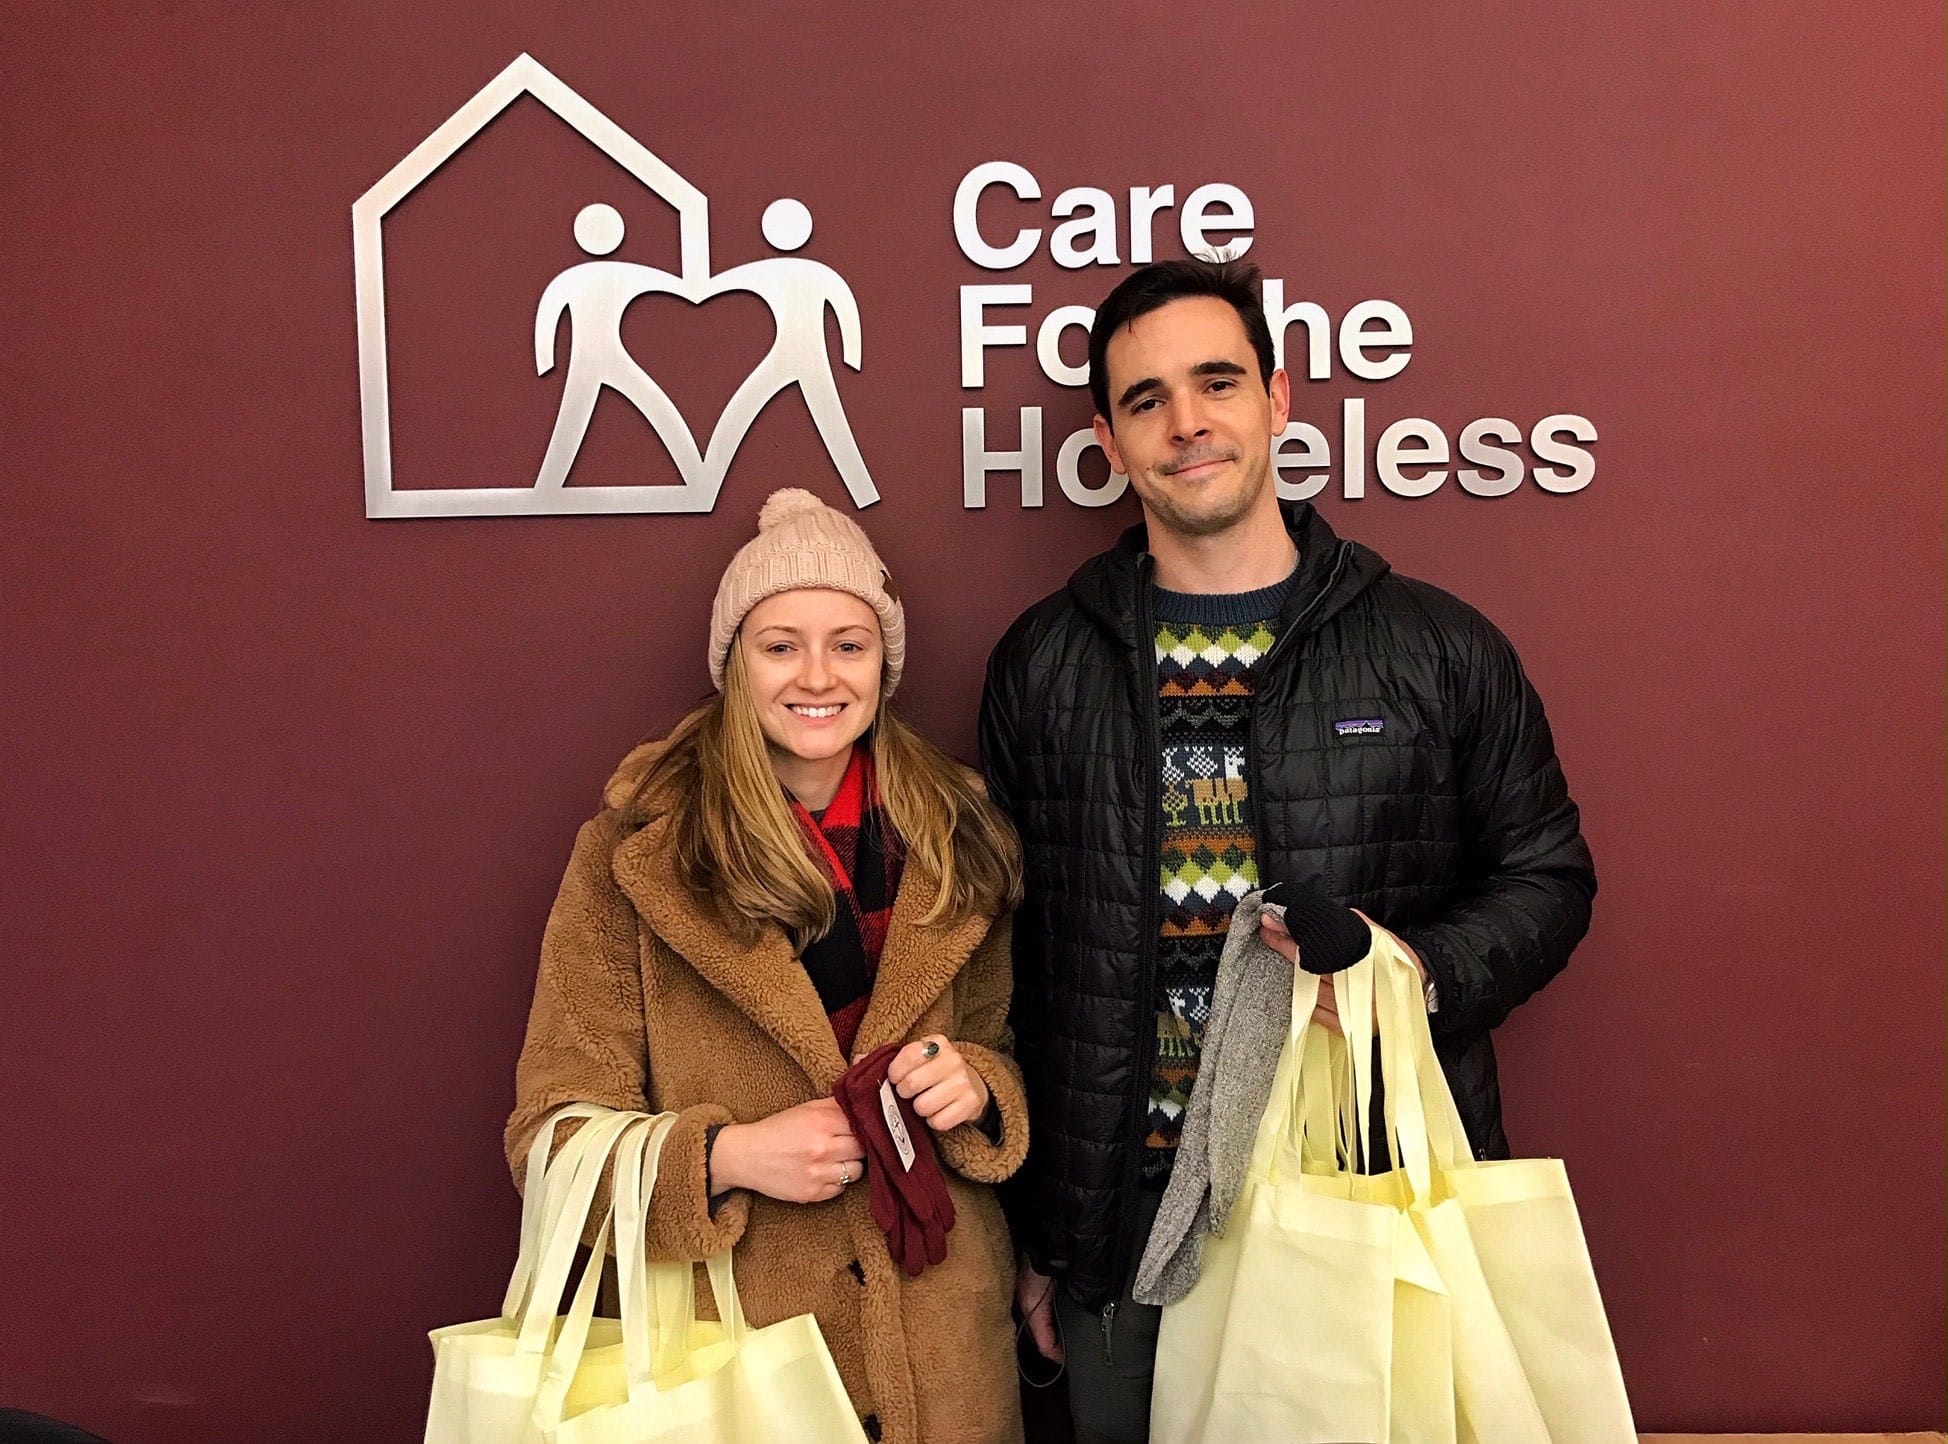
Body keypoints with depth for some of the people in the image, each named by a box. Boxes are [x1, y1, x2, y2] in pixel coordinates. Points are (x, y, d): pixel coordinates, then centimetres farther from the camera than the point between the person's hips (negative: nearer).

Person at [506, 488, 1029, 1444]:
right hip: (729, 1331, -3)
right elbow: (556, 1131, -7)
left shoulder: (955, 841, 1)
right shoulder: (634, 851, -10)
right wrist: (725, 1156, -23)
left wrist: (972, 1088, -11)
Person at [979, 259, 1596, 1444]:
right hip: (1128, 1216, 1)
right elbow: (1019, 957, 4)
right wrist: (1036, 1234, 7)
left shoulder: (1440, 649, -2)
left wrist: (1421, 974, -15)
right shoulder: (1043, 667, 2)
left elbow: (1547, 877, 7)